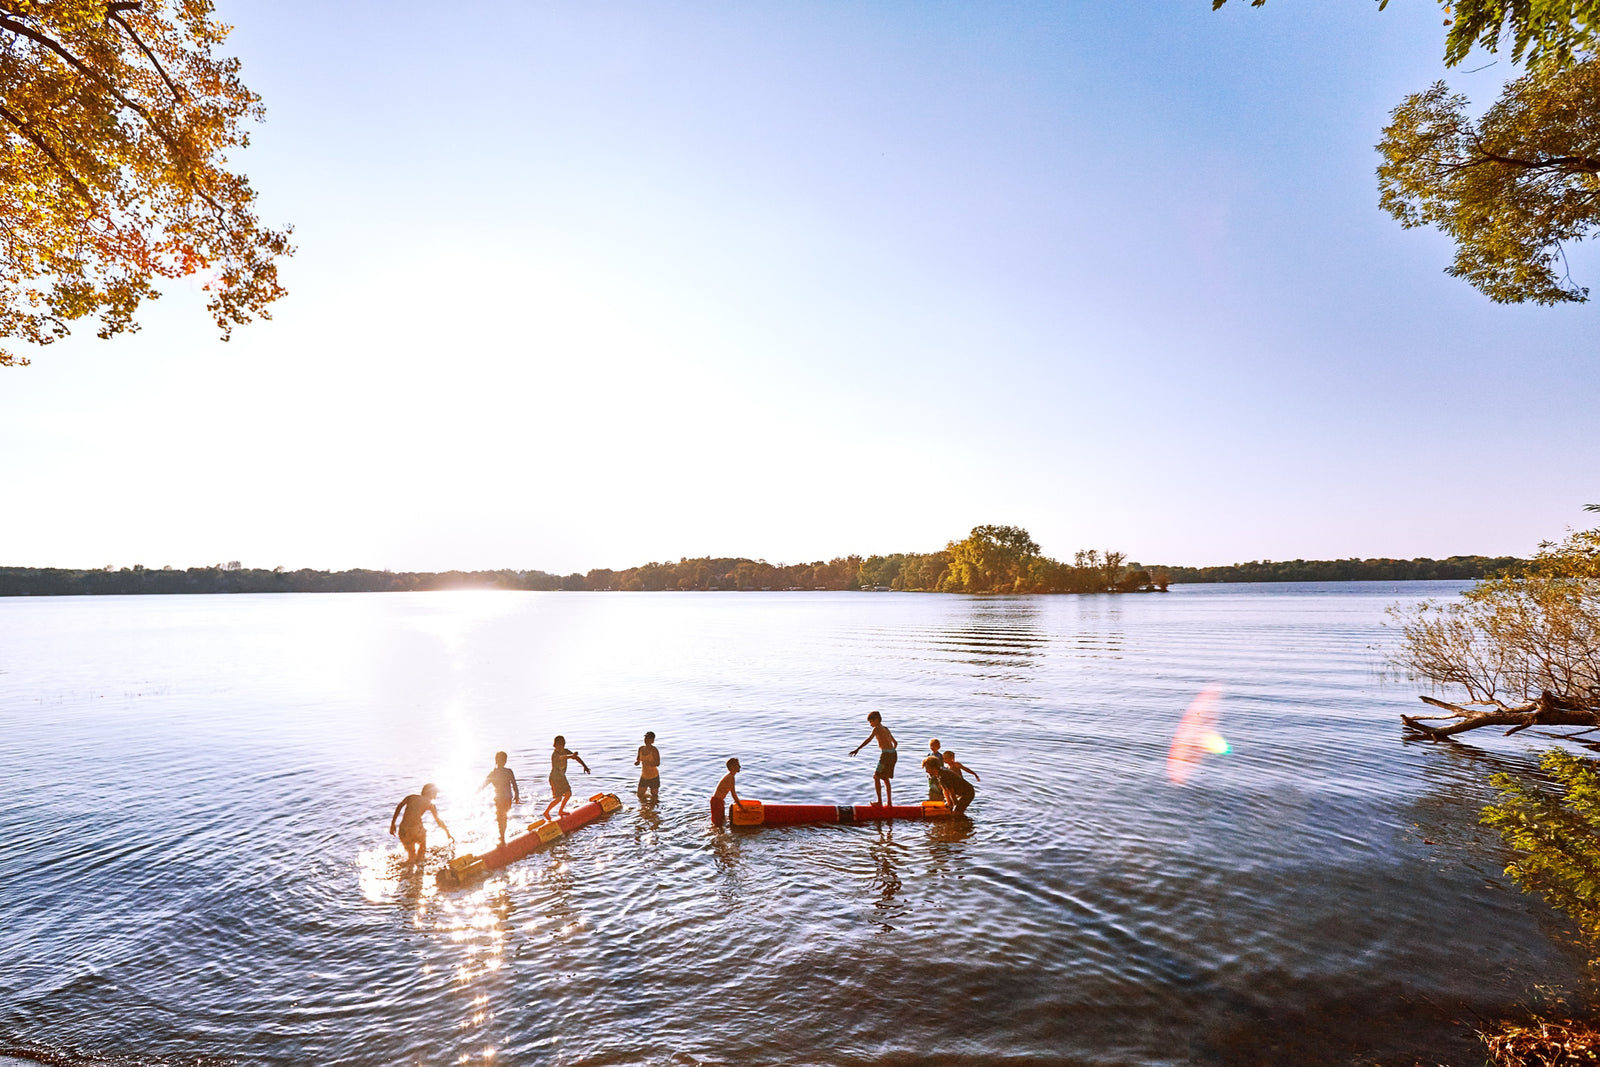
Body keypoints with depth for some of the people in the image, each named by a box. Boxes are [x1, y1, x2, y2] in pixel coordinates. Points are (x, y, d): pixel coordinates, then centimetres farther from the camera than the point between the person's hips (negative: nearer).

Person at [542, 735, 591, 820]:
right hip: (555, 778, -8)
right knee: (558, 799, -3)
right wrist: (571, 756, -67)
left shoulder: (566, 751, -2)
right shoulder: (554, 754, -25)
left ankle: (560, 811, 28)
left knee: (568, 793, 12)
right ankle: (546, 812, 17)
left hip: (562, 777, 8)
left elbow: (576, 757, 0)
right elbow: (561, 757, -48)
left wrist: (584, 766, -11)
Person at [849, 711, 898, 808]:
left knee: (876, 777, 3)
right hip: (893, 754, 8)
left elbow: (869, 739, -18)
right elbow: (895, 742, 26)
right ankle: (890, 802, 22)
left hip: (886, 755, -8)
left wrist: (857, 749, -23)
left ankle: (880, 802, 3)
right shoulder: (886, 729, 17)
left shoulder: (876, 729, -5)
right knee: (886, 778, 20)